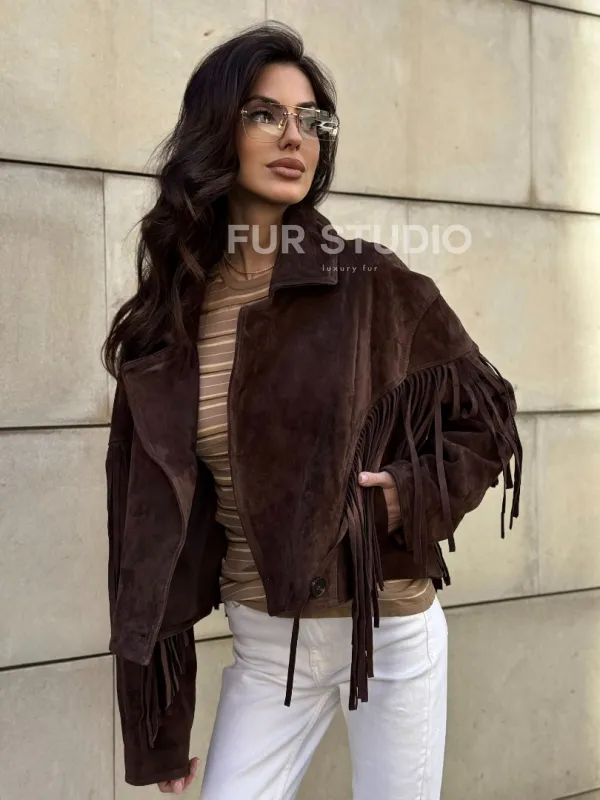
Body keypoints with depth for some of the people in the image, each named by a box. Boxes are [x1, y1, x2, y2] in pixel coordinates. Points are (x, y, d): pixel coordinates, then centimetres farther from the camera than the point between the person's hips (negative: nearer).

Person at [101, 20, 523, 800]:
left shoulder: (373, 285, -10)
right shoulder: (167, 318, -3)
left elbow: (486, 417, 2)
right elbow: (153, 520, 1)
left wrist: (409, 496, -18)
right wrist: (159, 725, 4)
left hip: (389, 628, -1)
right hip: (264, 646, 2)